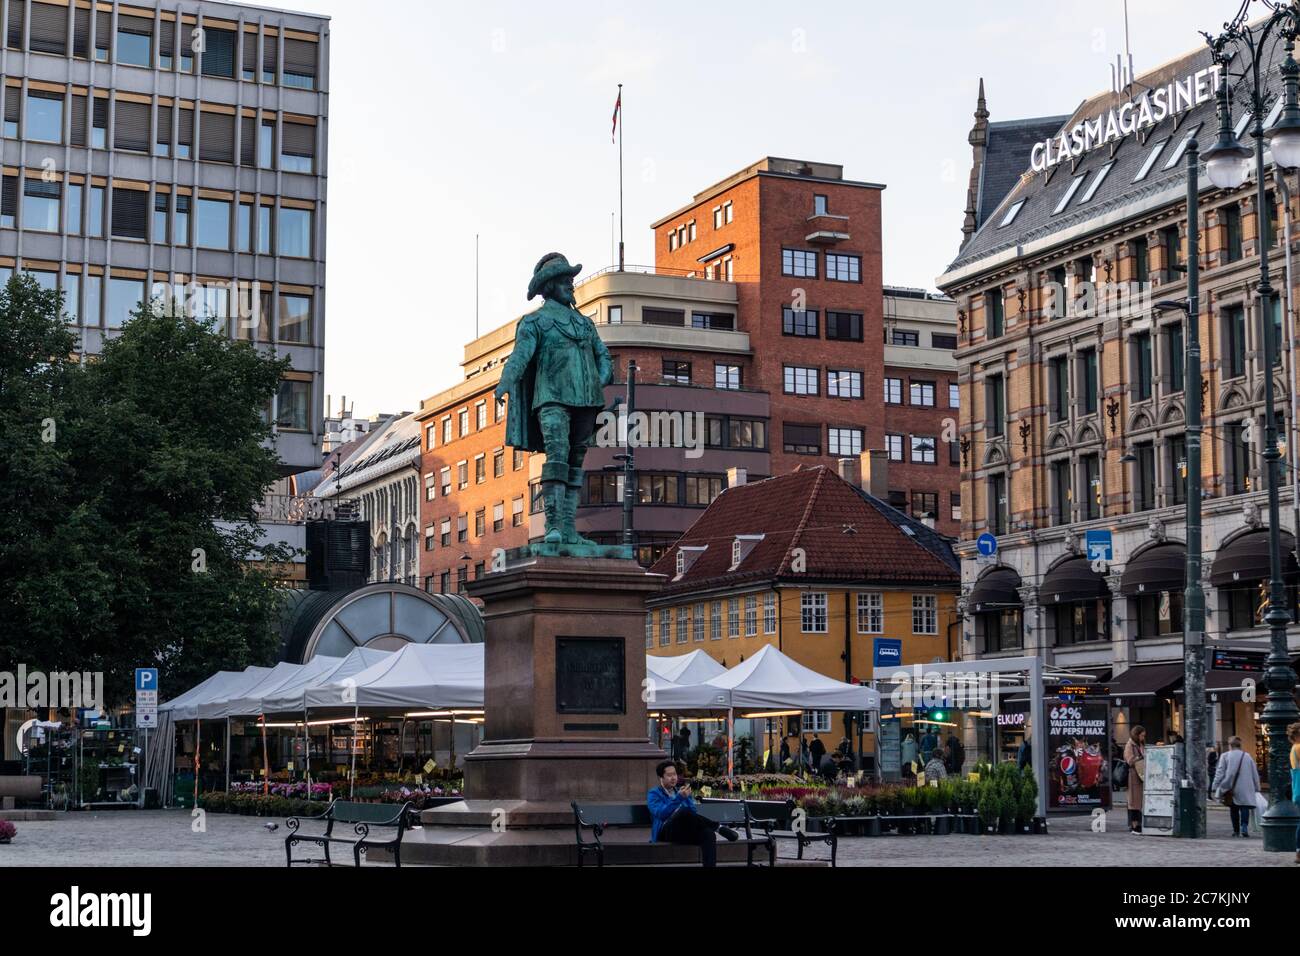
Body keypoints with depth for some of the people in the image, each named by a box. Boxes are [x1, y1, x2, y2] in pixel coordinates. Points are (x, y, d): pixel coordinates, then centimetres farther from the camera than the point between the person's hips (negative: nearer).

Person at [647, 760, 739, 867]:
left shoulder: (680, 791, 24)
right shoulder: (654, 794, 8)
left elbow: (694, 813, 10)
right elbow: (661, 813, -14)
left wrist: (687, 798, -7)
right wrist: (679, 798, -22)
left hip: (685, 833, 5)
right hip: (665, 833, -5)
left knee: (708, 833, -29)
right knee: (683, 811, -36)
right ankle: (719, 827, -24)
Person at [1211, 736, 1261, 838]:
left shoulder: (1225, 756, 0)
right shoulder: (1247, 756, 7)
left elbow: (1219, 773, -3)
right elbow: (1255, 774, 11)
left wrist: (1215, 787, -1)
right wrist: (1256, 788, 19)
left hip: (1230, 789, 0)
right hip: (1245, 789, 0)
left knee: (1234, 809, 11)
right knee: (1245, 807, -2)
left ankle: (1236, 830, 14)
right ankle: (1244, 826, -23)